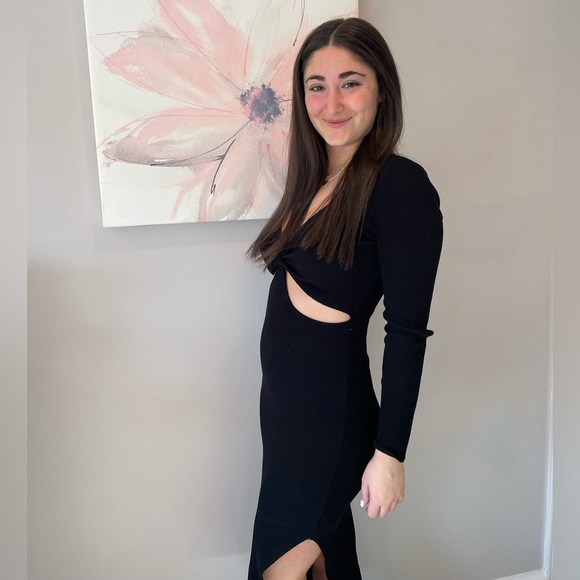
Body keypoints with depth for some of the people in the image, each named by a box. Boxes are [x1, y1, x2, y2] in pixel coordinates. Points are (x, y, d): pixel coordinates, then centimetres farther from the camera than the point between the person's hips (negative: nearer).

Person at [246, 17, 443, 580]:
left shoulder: (401, 185, -18)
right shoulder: (312, 177, 4)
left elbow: (407, 331, -19)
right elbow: (295, 278, 8)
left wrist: (390, 451, -16)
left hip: (330, 405, -7)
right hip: (281, 393, 7)